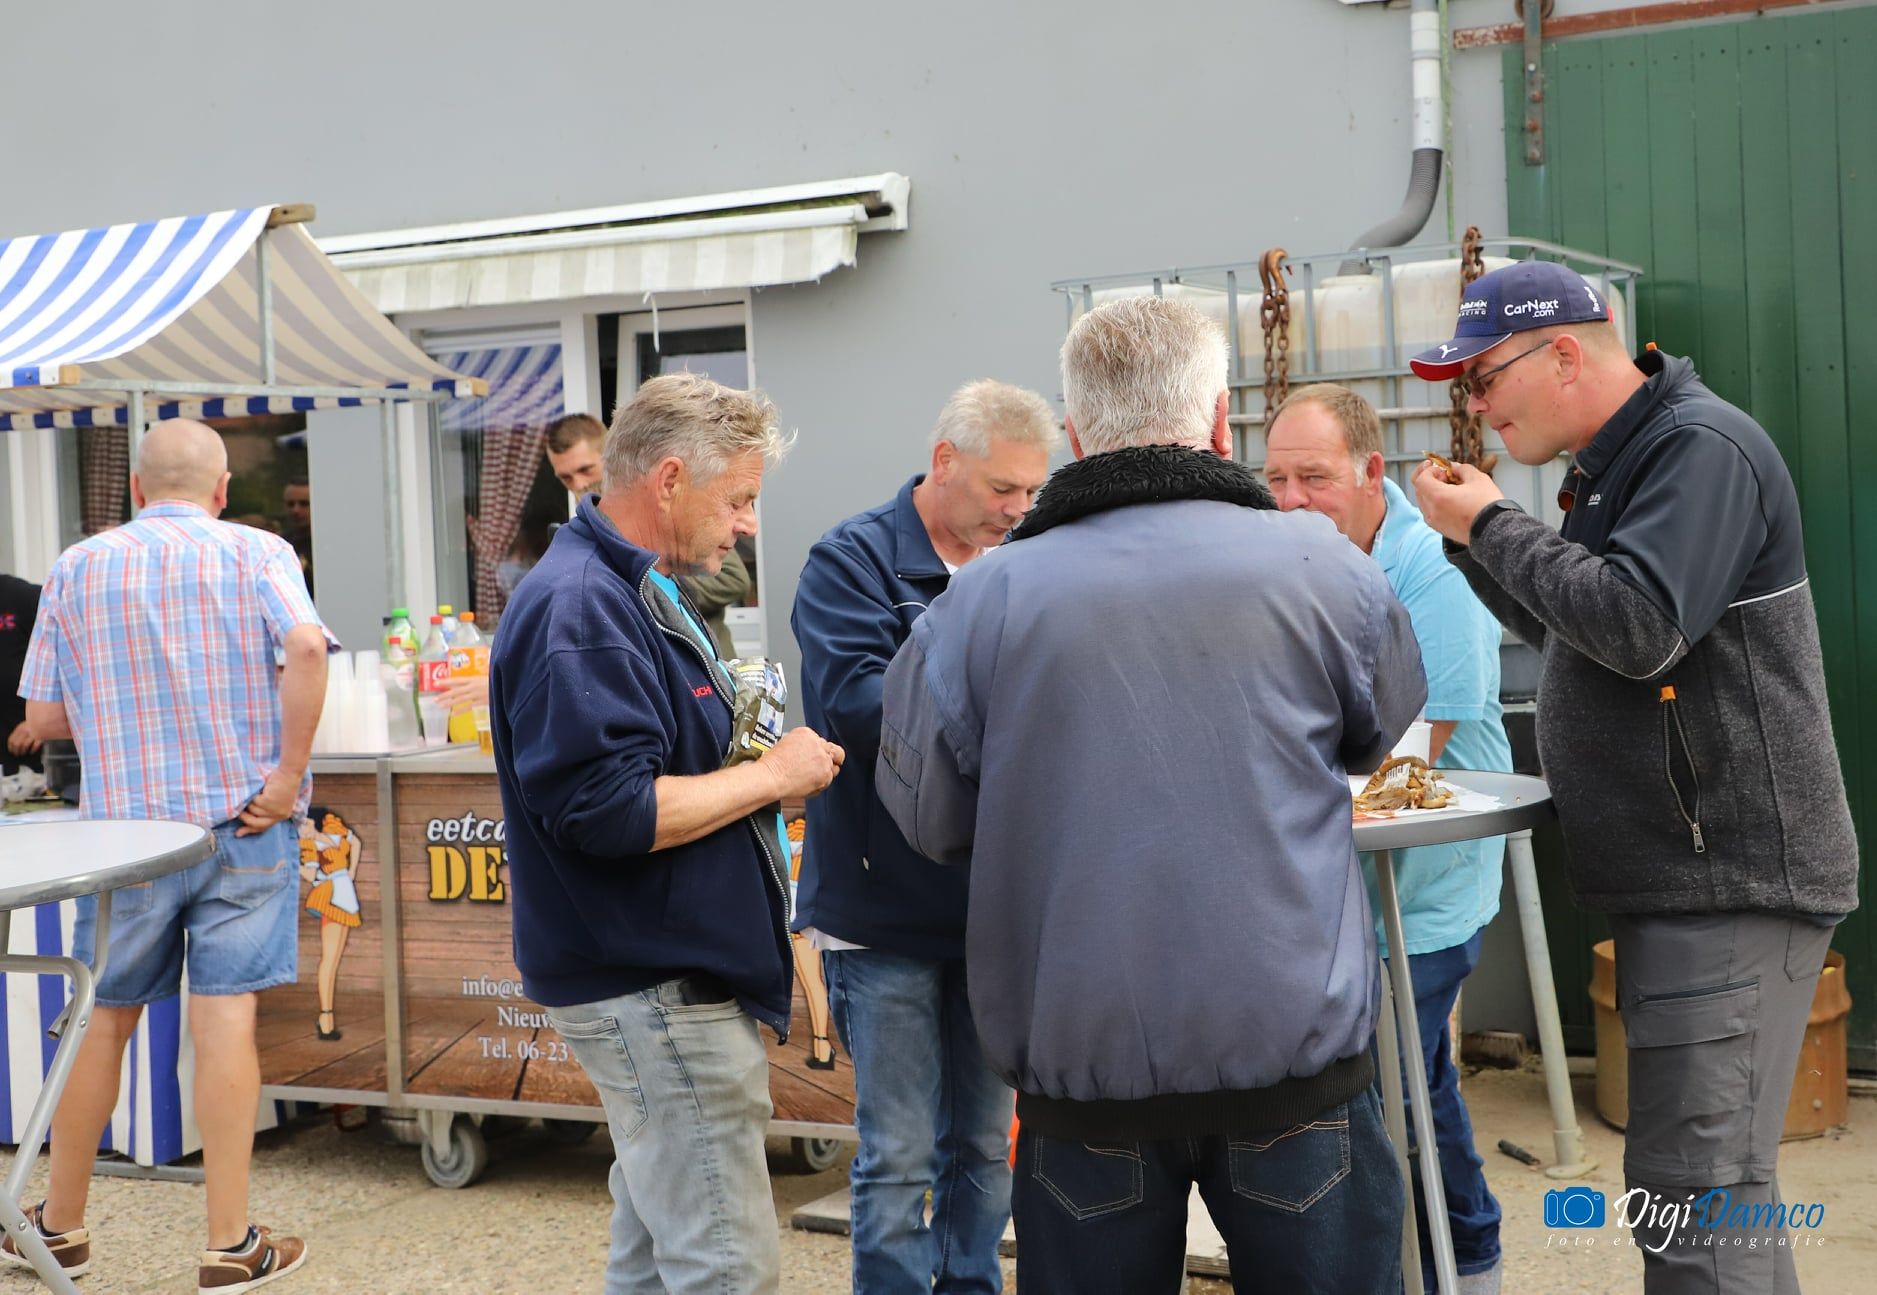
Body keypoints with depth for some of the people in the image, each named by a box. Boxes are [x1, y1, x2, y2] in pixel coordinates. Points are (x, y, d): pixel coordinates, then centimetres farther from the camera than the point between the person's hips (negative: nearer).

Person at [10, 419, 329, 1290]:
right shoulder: (257, 554, -2)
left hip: (125, 824, 2)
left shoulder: (76, 568, 4)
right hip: (242, 824, -2)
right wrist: (288, 773, -15)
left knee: (104, 1020, 14)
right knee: (226, 1018, 0)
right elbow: (307, 646, -21)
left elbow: (44, 716, 4)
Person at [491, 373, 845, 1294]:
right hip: (654, 988, -11)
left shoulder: (633, 592, 16)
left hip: (663, 981, 11)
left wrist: (763, 759, 10)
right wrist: (773, 775, -17)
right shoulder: (581, 610, -19)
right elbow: (608, 810, -27)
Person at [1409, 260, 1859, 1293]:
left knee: (1691, 1200, -12)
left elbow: (1639, 627, -26)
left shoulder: (1703, 448, -14)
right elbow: (1567, 632, 25)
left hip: (1728, 884, -10)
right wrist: (1472, 539, 11)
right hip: (1676, 877, 10)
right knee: (1713, 1179, 17)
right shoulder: (1612, 464, 18)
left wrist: (1493, 525, -14)